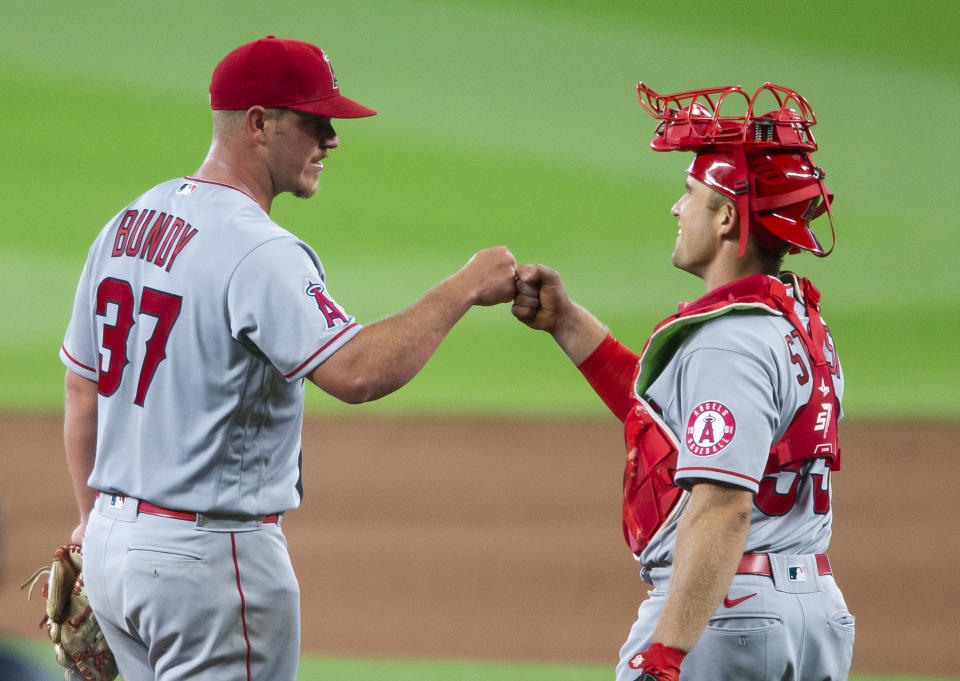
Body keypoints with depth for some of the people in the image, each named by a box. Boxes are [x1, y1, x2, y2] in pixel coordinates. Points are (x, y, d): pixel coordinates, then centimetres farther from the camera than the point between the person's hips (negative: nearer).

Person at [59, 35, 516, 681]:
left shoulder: (128, 225, 10)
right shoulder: (259, 252, -19)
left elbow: (81, 388, 16)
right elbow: (357, 372, -31)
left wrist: (92, 520, 25)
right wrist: (465, 288, -20)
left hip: (116, 538, 9)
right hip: (212, 553, -9)